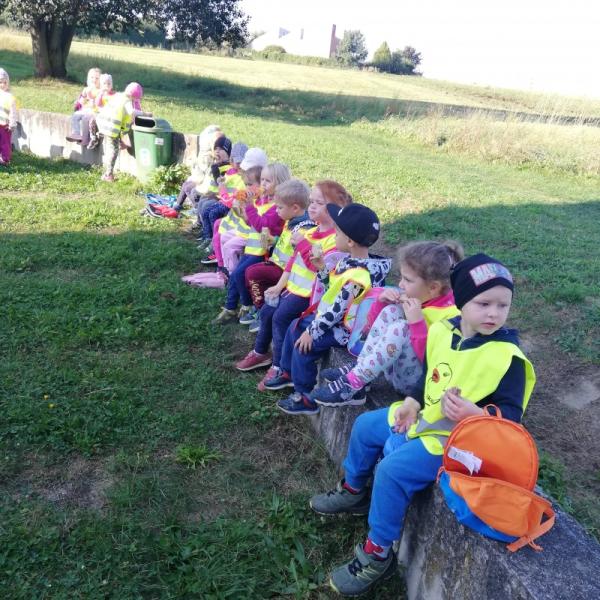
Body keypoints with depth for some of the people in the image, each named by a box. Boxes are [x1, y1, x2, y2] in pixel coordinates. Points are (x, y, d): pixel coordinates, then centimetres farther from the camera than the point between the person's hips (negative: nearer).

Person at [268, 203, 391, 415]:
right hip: (334, 316, 10)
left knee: (304, 344, -12)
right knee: (296, 326, 15)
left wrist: (312, 332, -20)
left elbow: (336, 310, -29)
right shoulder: (352, 260, -5)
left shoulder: (356, 277, -35)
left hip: (345, 328, -10)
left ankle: (306, 399, 6)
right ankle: (288, 372, 35)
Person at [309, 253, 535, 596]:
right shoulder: (443, 331, -3)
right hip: (425, 417, 8)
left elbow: (511, 415, -19)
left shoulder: (507, 356, -22)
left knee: (393, 470, -22)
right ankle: (353, 492, 37)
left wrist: (473, 413, -37)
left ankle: (378, 555, -3)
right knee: (365, 426, 14)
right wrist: (412, 403, 0)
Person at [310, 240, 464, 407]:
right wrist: (383, 300, -7)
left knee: (401, 328, -30)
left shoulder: (449, 315, -20)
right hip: (396, 370, 7)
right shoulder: (419, 297, 1)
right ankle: (357, 369, -15)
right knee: (392, 311, -12)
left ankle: (352, 384, -24)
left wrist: (417, 322, -34)